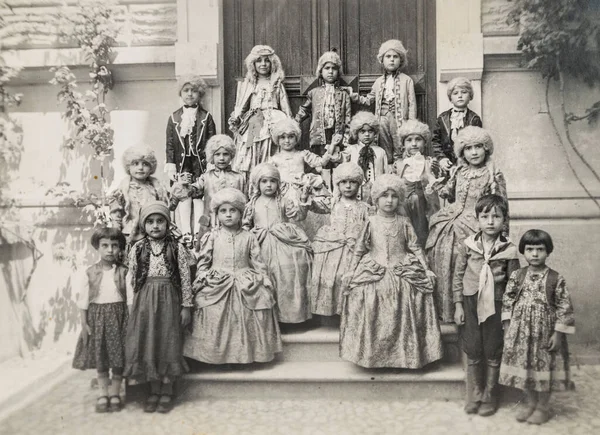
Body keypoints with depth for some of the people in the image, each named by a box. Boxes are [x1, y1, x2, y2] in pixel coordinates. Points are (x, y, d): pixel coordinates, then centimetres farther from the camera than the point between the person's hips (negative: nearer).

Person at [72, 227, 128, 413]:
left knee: (118, 357, 5)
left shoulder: (124, 272, -3)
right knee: (100, 358, 9)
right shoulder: (89, 273, -2)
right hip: (97, 315, 1)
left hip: (118, 315, 0)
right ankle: (103, 394, 23)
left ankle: (115, 393, 21)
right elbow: (83, 301, 0)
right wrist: (84, 324, -2)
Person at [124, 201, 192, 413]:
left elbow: (185, 278, -2)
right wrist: (131, 305, 1)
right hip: (144, 300, 2)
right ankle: (154, 390, 22)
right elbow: (131, 278, 6)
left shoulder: (177, 248, -3)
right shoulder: (137, 249, 3)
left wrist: (185, 306, -4)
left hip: (168, 300, -2)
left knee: (168, 343, 4)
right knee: (147, 343, 6)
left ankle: (167, 392, 19)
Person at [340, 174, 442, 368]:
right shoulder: (371, 223, 3)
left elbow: (415, 248, 8)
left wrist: (427, 270, 3)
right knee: (373, 314, -6)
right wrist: (351, 272, 3)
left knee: (403, 314, -2)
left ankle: (405, 353, 13)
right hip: (374, 275, 0)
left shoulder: (403, 223, 5)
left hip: (403, 274, 1)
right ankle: (373, 354, 9)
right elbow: (359, 248, 7)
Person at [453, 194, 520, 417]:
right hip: (471, 303, 1)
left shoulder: (509, 250, -8)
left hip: (496, 306, -1)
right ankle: (474, 395, 28)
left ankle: (489, 396, 29)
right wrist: (458, 305, -1)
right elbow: (458, 276, 0)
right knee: (473, 352, 11)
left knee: (493, 353, 11)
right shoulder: (467, 245, -5)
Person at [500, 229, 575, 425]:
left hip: (545, 332, -2)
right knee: (523, 365, 12)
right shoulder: (517, 275, -2)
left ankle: (543, 406, 28)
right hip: (521, 331, 2)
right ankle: (530, 402, 32)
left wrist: (558, 333, -9)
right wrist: (507, 328, -1)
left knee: (544, 367, 8)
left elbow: (564, 306, -7)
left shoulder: (556, 279, -8)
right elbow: (507, 301, 2)